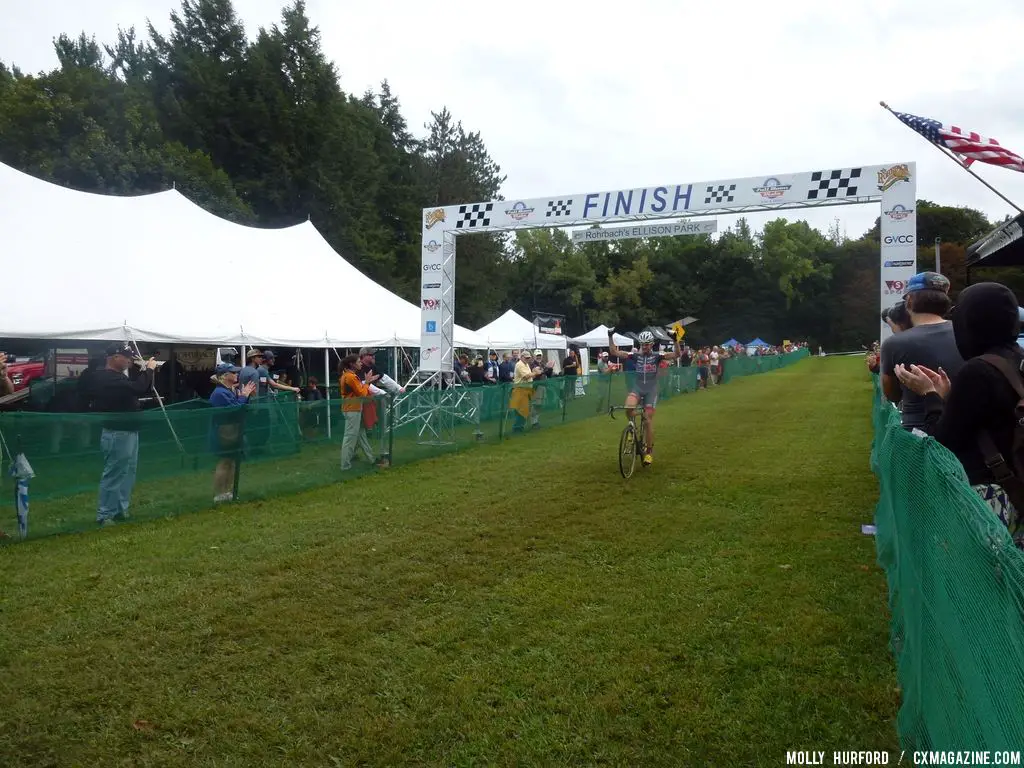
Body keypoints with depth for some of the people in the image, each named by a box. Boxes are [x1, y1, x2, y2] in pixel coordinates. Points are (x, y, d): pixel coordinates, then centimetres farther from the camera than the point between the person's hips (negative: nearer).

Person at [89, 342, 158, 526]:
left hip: (128, 431, 11)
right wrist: (149, 370, -18)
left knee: (127, 473, 17)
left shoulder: (118, 376, 13)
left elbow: (140, 389, 19)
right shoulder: (108, 378, -21)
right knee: (114, 474, -6)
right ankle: (104, 515, 0)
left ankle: (121, 509, 25)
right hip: (117, 433, -11)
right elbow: (138, 389, -30)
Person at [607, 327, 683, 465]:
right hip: (637, 388, 1)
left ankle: (649, 451, 12)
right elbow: (614, 352, -4)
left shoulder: (657, 356, -2)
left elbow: (677, 354, -12)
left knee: (649, 421, -2)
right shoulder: (635, 355, 2)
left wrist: (676, 339, -26)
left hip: (651, 390, -1)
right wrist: (610, 337, -14)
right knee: (629, 406, -32)